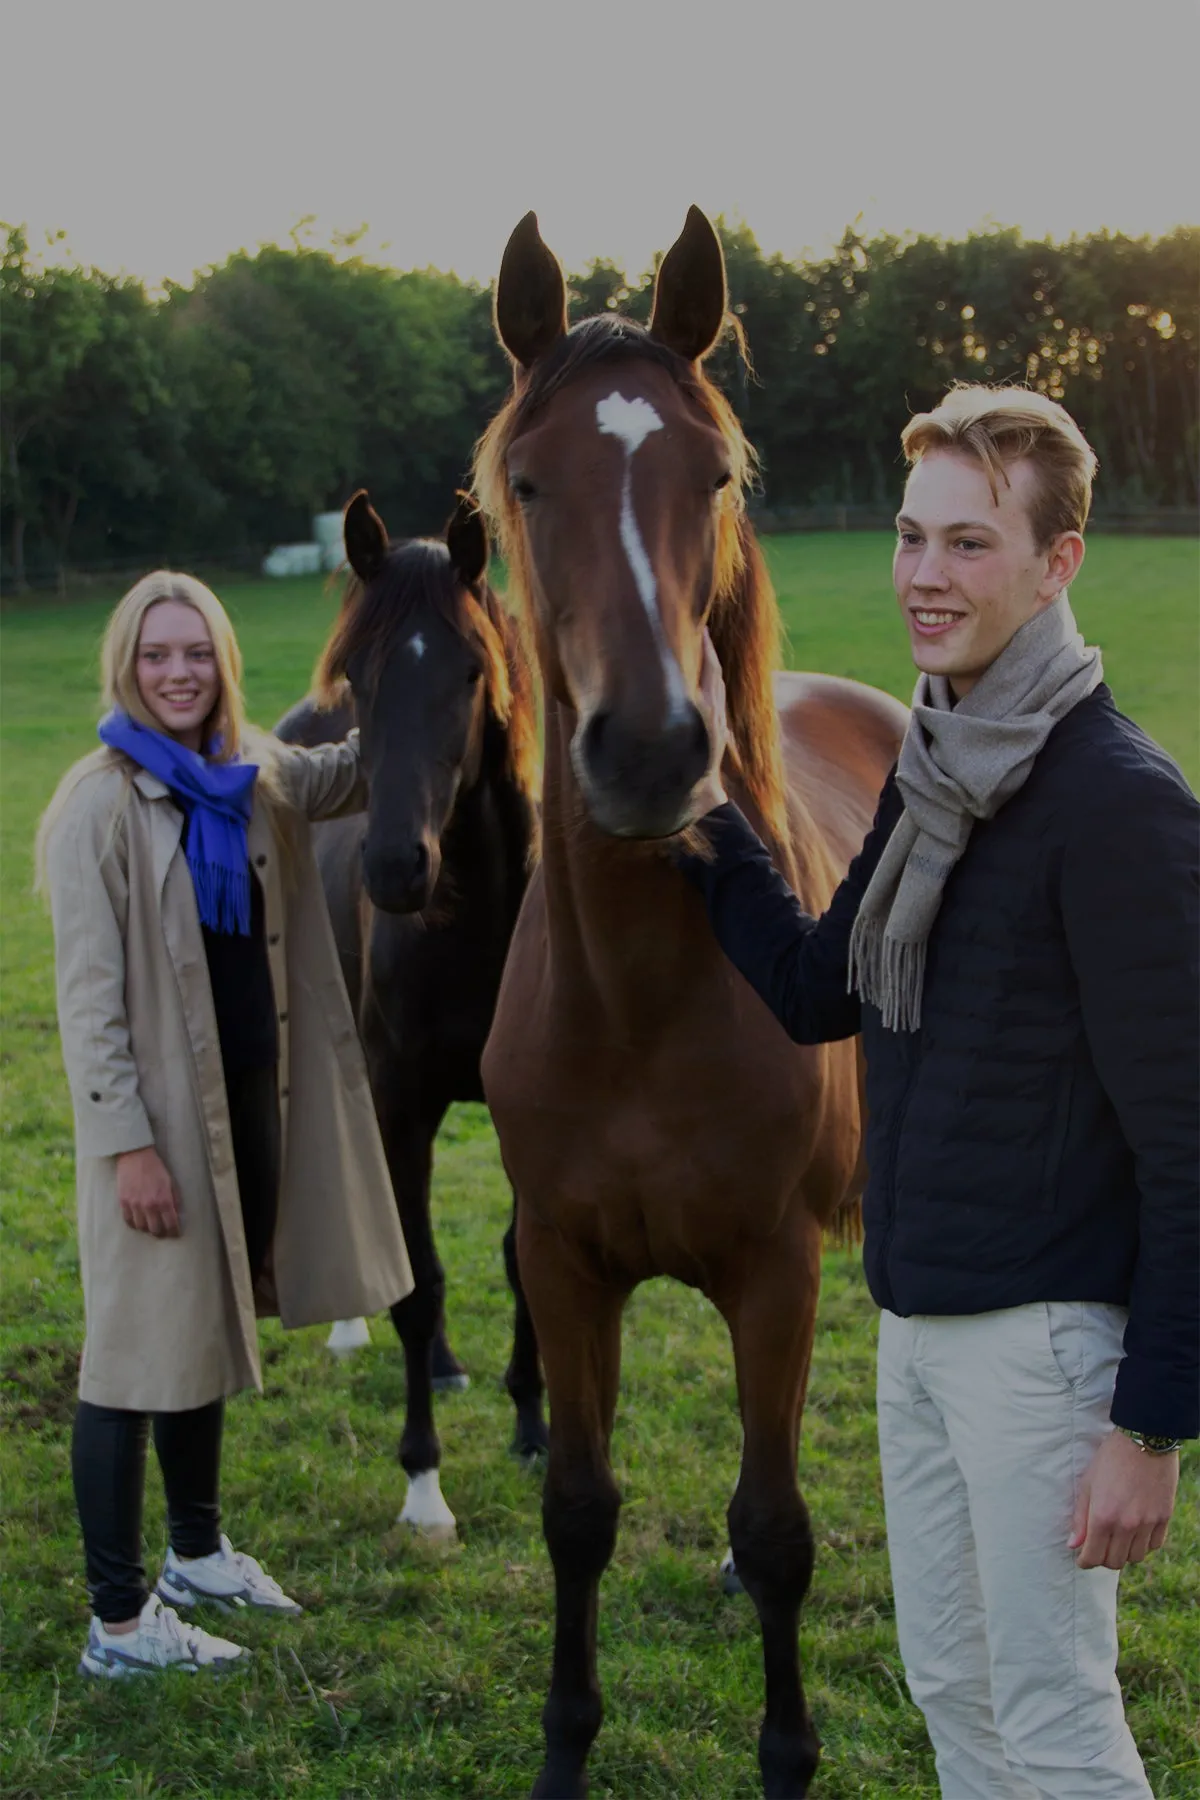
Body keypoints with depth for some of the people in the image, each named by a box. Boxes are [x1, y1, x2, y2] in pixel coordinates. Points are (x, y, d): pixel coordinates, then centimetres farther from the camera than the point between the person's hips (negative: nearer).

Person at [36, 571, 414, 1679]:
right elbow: (88, 993, -16)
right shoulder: (104, 803, -15)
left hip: (251, 1096, 7)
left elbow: (350, 775, 21)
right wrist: (128, 1144, -20)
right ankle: (120, 1623, 8)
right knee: (142, 1349, -1)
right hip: (159, 1110, -7)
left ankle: (198, 1553, 38)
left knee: (208, 1331, 21)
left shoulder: (251, 782, 4)